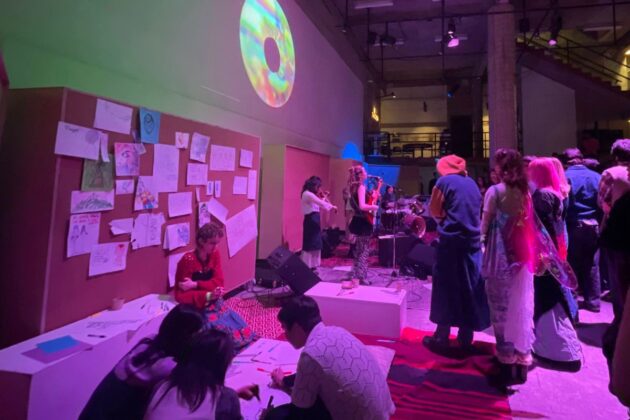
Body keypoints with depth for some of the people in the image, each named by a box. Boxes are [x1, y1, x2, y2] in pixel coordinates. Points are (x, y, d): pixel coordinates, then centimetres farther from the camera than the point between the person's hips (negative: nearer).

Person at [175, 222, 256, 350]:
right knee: (224, 329, -24)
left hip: (214, 304, 5)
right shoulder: (188, 260, -18)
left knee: (238, 324, -12)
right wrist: (208, 296, -31)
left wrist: (196, 284, -21)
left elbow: (218, 282, -6)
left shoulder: (215, 254, -1)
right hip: (196, 308, -5)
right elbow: (180, 295, -18)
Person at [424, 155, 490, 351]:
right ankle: (465, 337, 16)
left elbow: (434, 210, -3)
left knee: (445, 288, 2)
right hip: (472, 240, 6)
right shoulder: (472, 183, 14)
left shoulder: (444, 182, -3)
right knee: (470, 287, 9)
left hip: (451, 240, -5)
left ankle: (442, 336, 7)